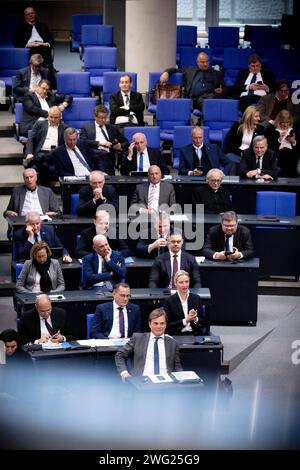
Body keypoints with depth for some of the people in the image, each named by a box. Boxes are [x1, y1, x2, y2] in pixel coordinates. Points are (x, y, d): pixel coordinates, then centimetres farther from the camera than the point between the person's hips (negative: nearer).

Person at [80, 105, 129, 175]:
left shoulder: (113, 128, 25)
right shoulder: (86, 127, 17)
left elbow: (126, 142, 22)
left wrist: (121, 146, -2)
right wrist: (99, 143, -13)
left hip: (107, 154, 2)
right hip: (93, 154, -2)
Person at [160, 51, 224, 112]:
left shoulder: (216, 74, 26)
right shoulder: (190, 71, 27)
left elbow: (224, 88, 24)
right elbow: (174, 70, 30)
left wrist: (221, 90, -1)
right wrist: (166, 72, 7)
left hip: (212, 96, 0)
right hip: (197, 98, 0)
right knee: (202, 101, -38)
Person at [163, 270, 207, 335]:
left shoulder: (196, 298, 9)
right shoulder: (169, 301, 1)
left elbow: (204, 323, 11)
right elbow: (167, 325, -3)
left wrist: (195, 319, -9)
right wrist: (185, 320, -12)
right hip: (176, 337, -2)